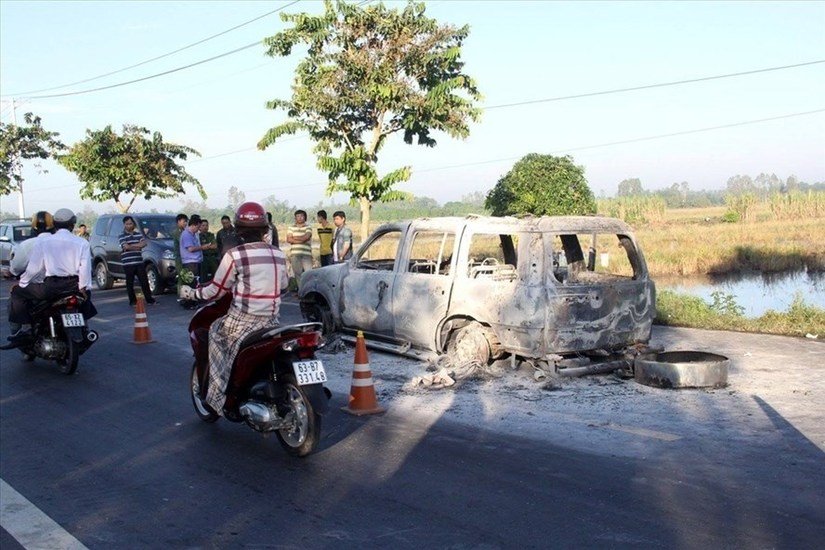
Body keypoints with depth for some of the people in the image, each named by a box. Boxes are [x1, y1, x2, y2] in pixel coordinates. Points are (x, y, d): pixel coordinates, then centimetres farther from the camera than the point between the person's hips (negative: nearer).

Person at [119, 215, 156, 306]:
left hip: (139, 262, 4)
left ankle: (149, 299, 10)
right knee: (130, 283, 1)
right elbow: (126, 247, -15)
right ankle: (133, 301, 9)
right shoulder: (122, 236, 0)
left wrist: (131, 246, -11)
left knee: (144, 281, 4)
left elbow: (144, 243, -4)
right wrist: (138, 246, -4)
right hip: (128, 263, -3)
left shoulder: (138, 234, 12)